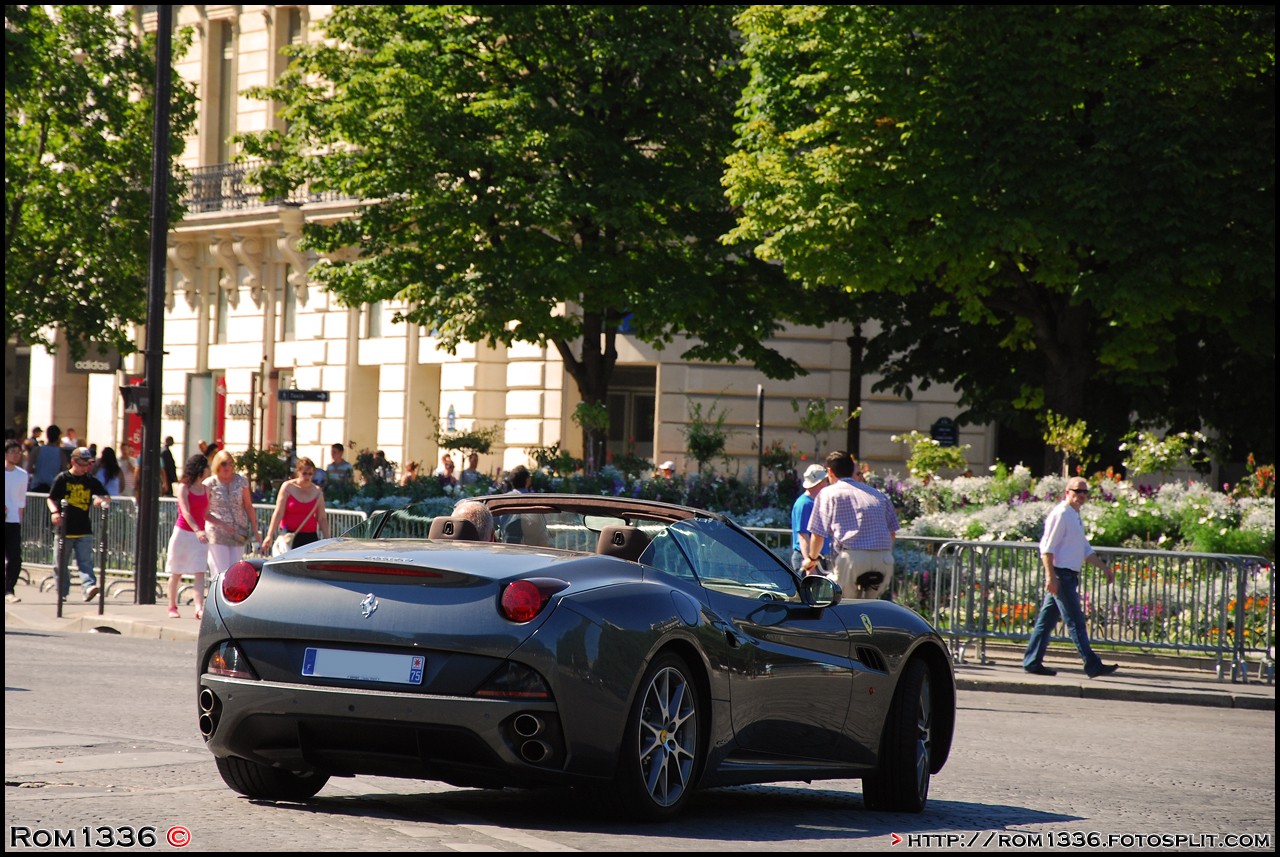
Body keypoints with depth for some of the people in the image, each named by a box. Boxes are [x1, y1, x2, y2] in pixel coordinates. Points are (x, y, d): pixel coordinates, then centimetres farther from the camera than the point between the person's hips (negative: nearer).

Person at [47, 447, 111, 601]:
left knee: (85, 562, -11)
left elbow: (107, 498, 13)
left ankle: (89, 586, -24)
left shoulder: (91, 481, 8)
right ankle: (62, 592, 17)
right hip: (64, 529, -1)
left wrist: (102, 500, -11)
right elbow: (51, 499, 2)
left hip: (84, 531, 1)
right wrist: (54, 512, -18)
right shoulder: (62, 479, 1)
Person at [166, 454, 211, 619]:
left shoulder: (205, 489, 9)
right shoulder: (183, 488, -9)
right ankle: (172, 607, 19)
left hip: (199, 534, 4)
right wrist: (197, 530, -34)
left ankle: (199, 608, -19)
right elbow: (185, 512, -21)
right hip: (183, 533, -4)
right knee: (177, 573, 7)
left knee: (199, 572, -10)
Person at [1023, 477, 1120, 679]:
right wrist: (1051, 576, -23)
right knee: (1076, 622, -8)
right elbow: (1047, 548, -17)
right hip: (1060, 575, -10)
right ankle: (1092, 666, -9)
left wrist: (1105, 568, 22)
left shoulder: (1076, 517, 19)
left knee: (1047, 620, 11)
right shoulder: (1060, 514, -11)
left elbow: (1086, 551, 28)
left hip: (1069, 576, 10)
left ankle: (1032, 662, 14)